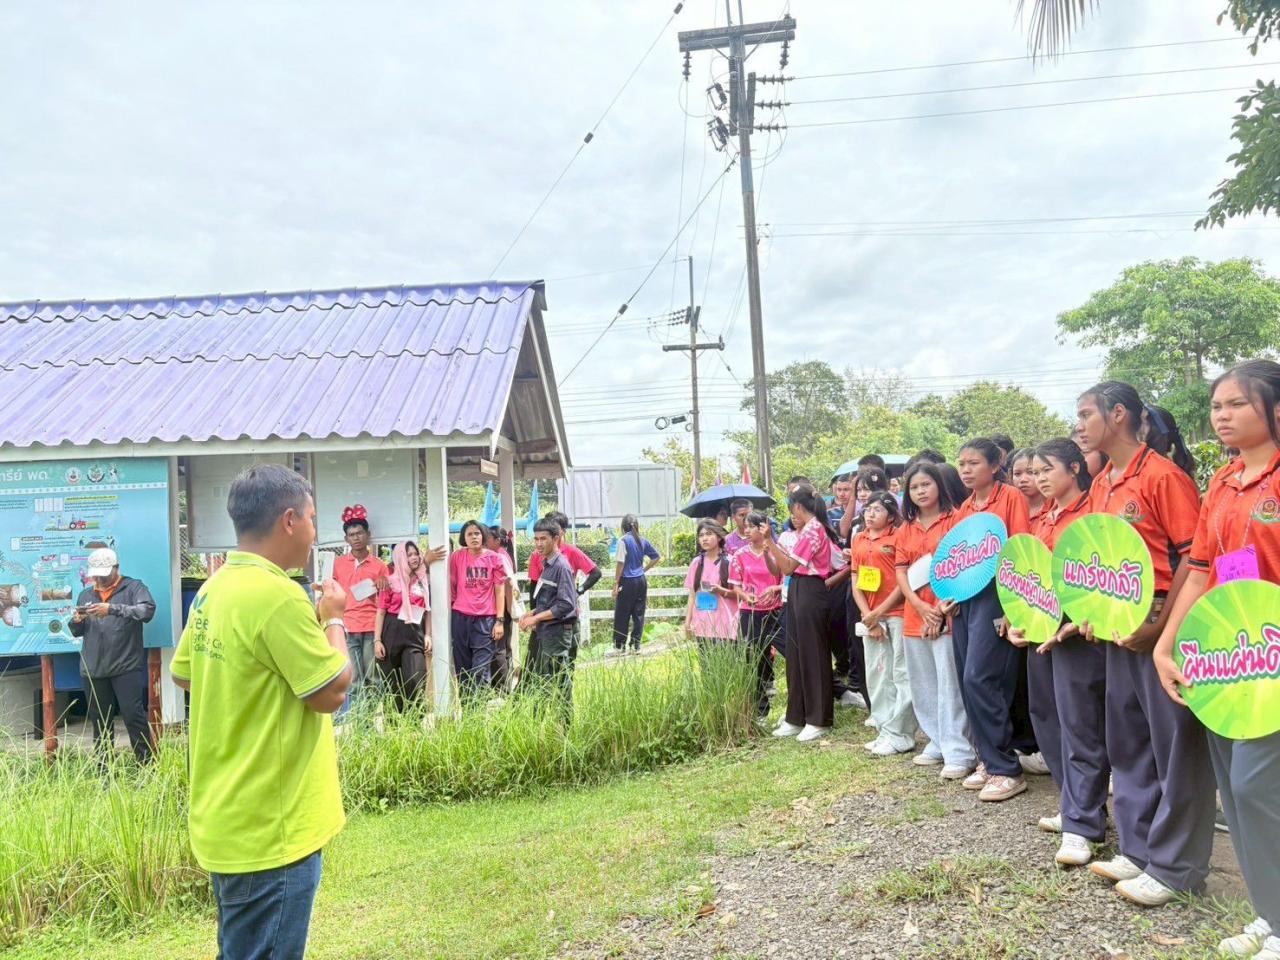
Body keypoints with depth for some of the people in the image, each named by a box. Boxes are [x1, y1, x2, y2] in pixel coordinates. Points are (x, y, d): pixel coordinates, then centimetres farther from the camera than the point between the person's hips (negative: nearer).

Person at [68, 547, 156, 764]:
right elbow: (76, 632, 20)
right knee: (100, 722, 11)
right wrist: (76, 621, -3)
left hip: (126, 667, -5)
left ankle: (146, 765, 1)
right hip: (93, 670, 5)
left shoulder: (133, 587, 1)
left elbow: (147, 610, -17)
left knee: (134, 715, -6)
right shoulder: (86, 594, 17)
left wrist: (112, 609, -26)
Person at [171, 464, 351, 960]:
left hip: (228, 818, 9)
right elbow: (332, 692, -19)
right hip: (270, 828, -9)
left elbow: (183, 673, 18)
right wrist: (334, 619, -5)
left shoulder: (214, 589, 5)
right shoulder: (278, 595, -24)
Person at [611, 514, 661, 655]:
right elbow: (657, 557, 13)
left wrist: (615, 583, -9)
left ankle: (619, 646, 6)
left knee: (622, 615, 3)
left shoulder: (623, 540, -9)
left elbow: (621, 563, -13)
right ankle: (635, 646, 12)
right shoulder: (643, 541, 7)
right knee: (639, 614, 9)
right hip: (641, 580, 5)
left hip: (627, 581, -5)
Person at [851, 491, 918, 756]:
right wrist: (868, 616, -1)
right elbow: (856, 584, 11)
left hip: (898, 613, -6)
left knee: (902, 675, -3)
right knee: (877, 675, 10)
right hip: (871, 616, 7)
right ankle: (885, 731, 19)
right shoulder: (858, 541, 12)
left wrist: (879, 612, -10)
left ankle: (900, 735, 3)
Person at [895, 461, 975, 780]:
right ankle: (938, 743, 22)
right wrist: (920, 606, -7)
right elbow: (900, 572, 8)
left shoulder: (955, 519, -2)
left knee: (950, 684, -7)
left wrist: (941, 608, -13)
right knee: (922, 685, 11)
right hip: (914, 615, 6)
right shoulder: (905, 530, 14)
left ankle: (959, 753, -2)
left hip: (947, 614, -6)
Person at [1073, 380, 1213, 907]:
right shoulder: (1100, 487, 12)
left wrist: (1160, 624, -19)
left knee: (1175, 745, 3)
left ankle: (1176, 866, 14)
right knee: (1127, 741, 15)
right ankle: (1139, 848, 28)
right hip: (1118, 630, 9)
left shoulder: (1162, 476, -12)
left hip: (1161, 627, -8)